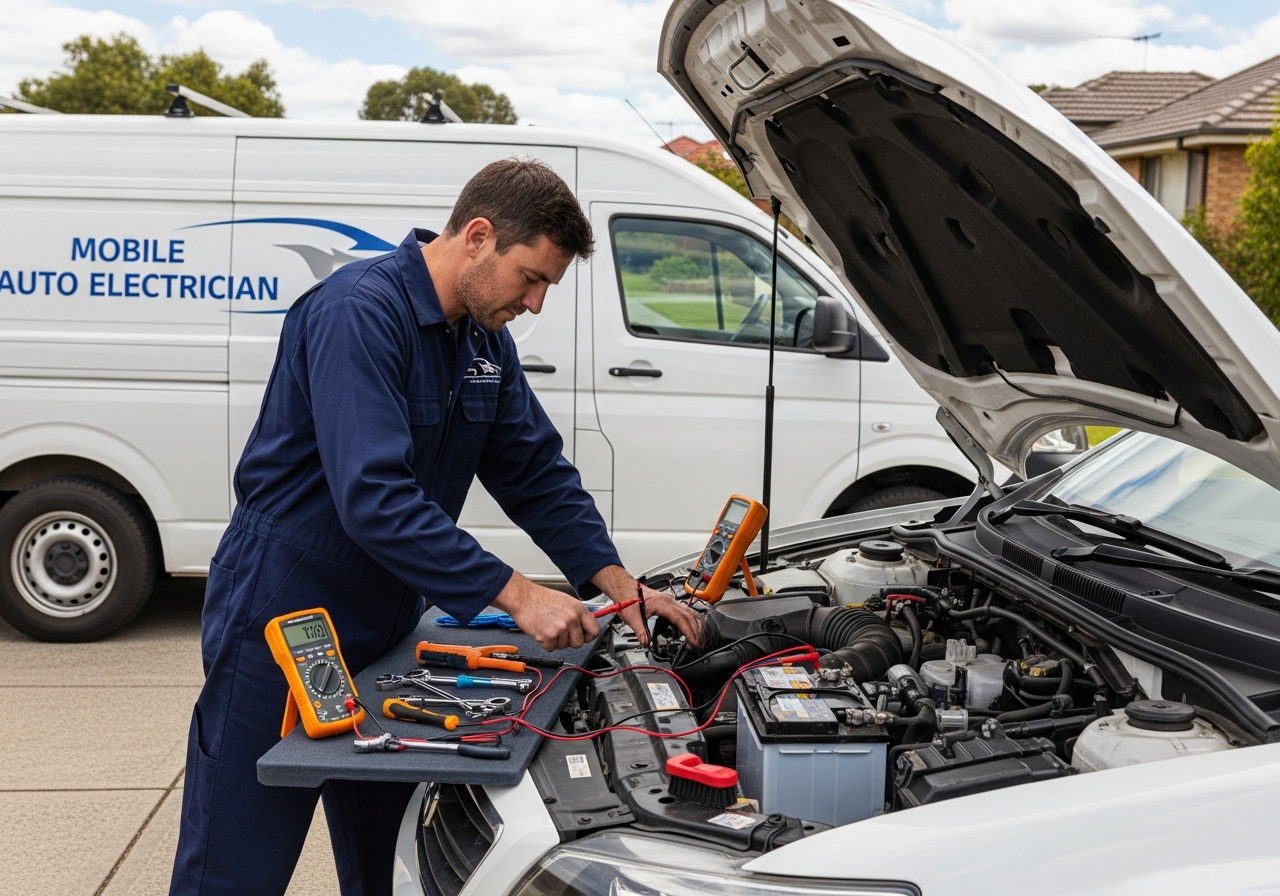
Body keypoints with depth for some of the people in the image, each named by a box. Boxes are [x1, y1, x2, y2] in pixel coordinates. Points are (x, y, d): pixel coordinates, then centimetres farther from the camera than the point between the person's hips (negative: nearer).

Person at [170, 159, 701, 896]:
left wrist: (617, 582, -4)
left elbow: (537, 472, 8)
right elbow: (374, 498, -33)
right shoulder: (358, 314, -23)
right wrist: (515, 595, -32)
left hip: (385, 632, 8)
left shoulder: (486, 340, 5)